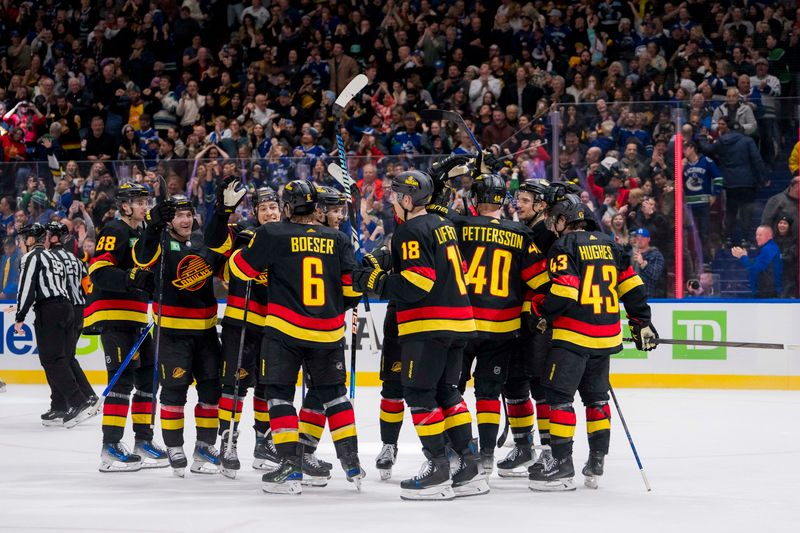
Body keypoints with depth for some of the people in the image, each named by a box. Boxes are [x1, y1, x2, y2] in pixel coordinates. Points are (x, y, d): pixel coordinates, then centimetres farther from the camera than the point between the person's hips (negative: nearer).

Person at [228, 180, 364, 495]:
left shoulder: (272, 235, -5)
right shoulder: (337, 240, 5)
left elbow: (241, 268, 2)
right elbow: (353, 286, 4)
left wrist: (241, 252, 25)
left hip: (285, 330, -3)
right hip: (328, 333, 3)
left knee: (280, 394, 5)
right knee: (334, 393, 17)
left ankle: (291, 468, -5)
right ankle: (352, 464, 15)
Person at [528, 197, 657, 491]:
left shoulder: (564, 246, -7)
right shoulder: (608, 244, 14)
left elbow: (565, 291, -18)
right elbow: (631, 284, 14)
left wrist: (540, 315, -4)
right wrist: (642, 322, 20)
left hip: (574, 334, -7)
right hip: (607, 334, 7)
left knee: (558, 395, -4)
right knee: (596, 397, 16)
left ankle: (562, 464, -8)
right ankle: (596, 463, 19)